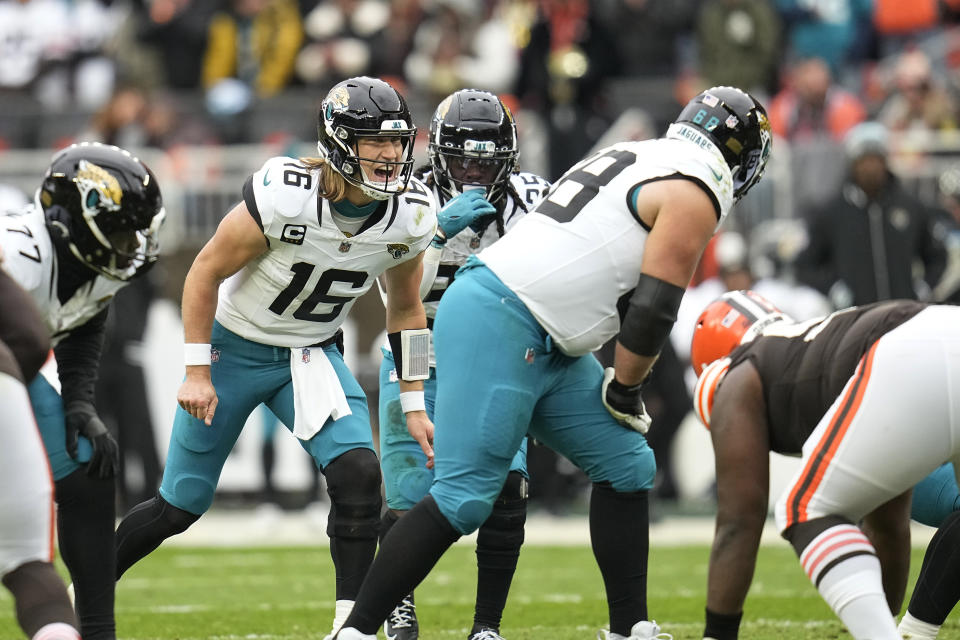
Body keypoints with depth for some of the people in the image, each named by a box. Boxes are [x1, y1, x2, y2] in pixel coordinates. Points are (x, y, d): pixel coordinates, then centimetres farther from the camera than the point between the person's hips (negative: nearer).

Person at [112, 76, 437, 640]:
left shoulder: (410, 215, -14)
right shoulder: (284, 196, -29)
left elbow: (406, 309, 4)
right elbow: (206, 273, -16)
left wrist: (415, 404, 3)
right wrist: (197, 374, -15)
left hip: (312, 355, 3)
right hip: (235, 346, -3)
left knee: (358, 473, -21)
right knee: (182, 504, 6)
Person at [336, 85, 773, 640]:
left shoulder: (632, 161, 22)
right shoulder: (696, 193, -7)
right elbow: (653, 310, -12)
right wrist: (626, 389, 3)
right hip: (496, 324, -10)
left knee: (626, 465, 12)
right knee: (464, 497, -13)